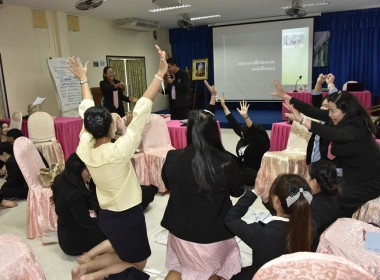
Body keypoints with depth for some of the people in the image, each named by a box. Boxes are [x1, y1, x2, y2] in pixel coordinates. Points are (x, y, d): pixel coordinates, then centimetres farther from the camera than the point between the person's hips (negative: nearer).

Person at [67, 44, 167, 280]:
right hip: (128, 216, -6)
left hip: (105, 215, 7)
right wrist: (161, 73, -28)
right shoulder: (119, 151, -28)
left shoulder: (84, 150, -13)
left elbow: (87, 111, 0)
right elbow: (141, 111, -30)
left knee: (123, 255, 30)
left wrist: (83, 80, 12)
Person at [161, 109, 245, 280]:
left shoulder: (172, 158, -17)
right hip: (215, 235, -1)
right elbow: (238, 192, -2)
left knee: (178, 266, 29)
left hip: (180, 232, 1)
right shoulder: (227, 162, -22)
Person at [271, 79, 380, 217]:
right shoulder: (345, 119, -3)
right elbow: (313, 112, -4)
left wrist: (302, 120, -50)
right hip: (351, 177, 8)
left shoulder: (357, 127, -26)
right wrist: (285, 96, -5)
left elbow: (334, 135, -47)